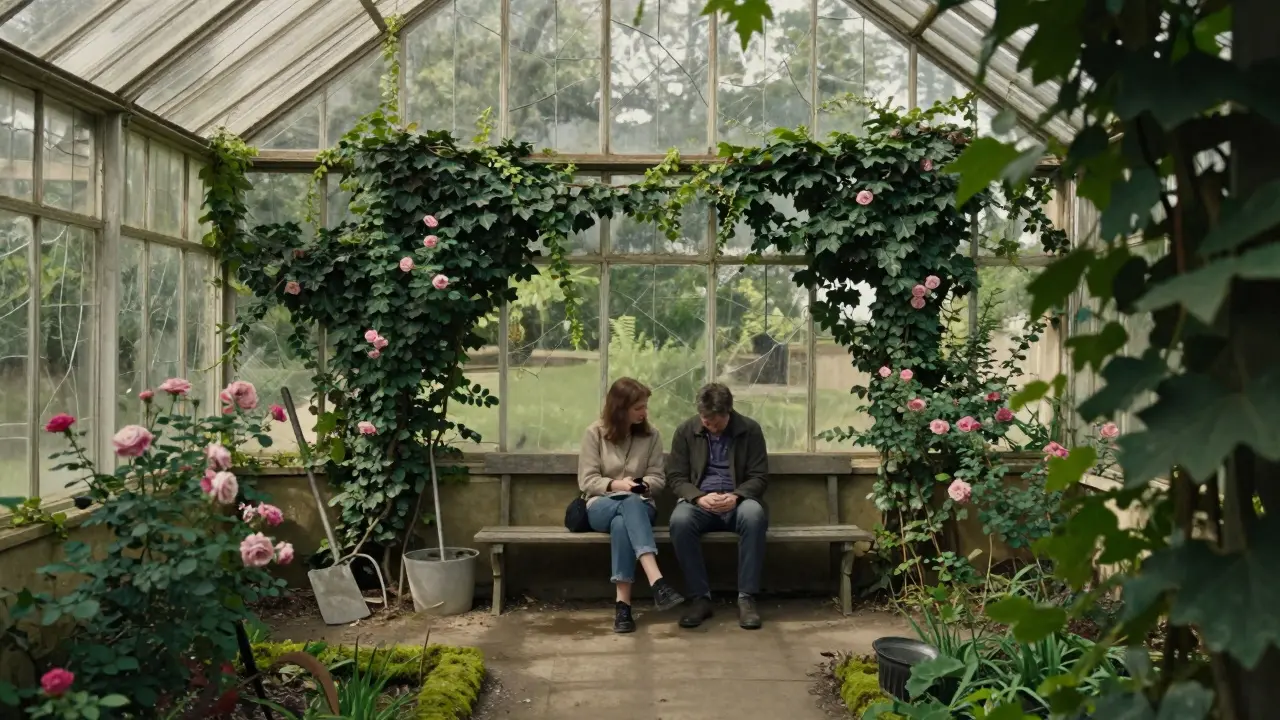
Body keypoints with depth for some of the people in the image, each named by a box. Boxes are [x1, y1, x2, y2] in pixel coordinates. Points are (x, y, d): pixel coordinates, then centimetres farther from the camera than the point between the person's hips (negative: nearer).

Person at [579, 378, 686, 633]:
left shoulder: (651, 435, 5)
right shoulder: (595, 433, 0)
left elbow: (658, 477, 6)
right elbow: (587, 481, -2)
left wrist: (644, 485, -16)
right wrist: (616, 484, -18)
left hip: (638, 505, 2)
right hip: (602, 505, -2)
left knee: (622, 523, -39)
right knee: (631, 504, -40)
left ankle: (623, 603, -45)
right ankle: (657, 581, -55)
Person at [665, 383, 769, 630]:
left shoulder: (750, 429, 0)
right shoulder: (686, 431, 3)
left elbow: (759, 477, 0)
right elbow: (676, 477, 2)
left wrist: (736, 496, -21)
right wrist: (699, 497, -19)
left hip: (737, 501, 0)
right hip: (699, 501, 1)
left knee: (754, 515, -37)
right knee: (680, 520, -35)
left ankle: (746, 597, -28)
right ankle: (700, 597, -22)